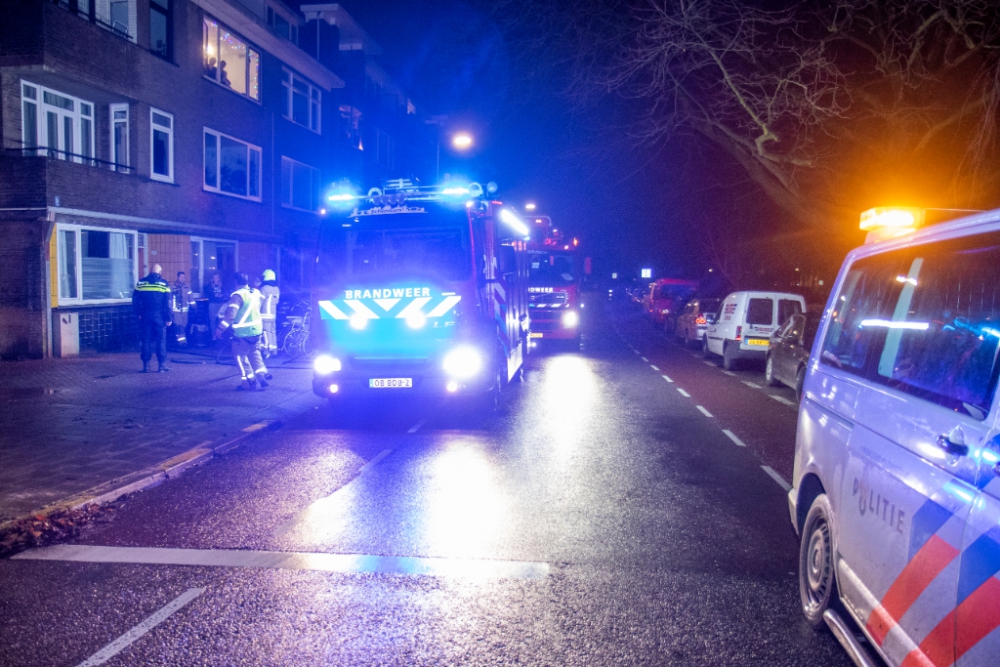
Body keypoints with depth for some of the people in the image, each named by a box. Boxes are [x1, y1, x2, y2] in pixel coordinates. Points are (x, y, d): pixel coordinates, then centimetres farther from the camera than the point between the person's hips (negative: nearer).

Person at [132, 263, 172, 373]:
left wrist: (139, 313, 15)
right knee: (161, 340, 4)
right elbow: (167, 303, -5)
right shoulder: (164, 284, -3)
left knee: (146, 340, 7)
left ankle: (146, 365, 8)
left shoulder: (141, 283, 4)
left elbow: (135, 300, 5)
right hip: (159, 316, -2)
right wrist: (169, 318, -2)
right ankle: (162, 365, 2)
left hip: (145, 316, 2)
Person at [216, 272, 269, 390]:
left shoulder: (238, 295, -17)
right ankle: (262, 375, 9)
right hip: (257, 330, 7)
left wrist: (221, 328, -17)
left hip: (243, 332, -7)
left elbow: (230, 313, -23)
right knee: (255, 354, 20)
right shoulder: (256, 293, 5)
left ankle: (248, 380, 5)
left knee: (240, 355, 5)